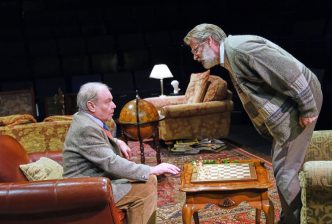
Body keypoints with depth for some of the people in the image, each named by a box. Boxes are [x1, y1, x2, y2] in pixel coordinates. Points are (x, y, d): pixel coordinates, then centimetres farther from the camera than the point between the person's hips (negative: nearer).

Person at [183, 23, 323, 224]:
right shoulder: (229, 59, 13)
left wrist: (308, 109, -21)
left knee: (285, 171, -5)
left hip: (299, 104, -10)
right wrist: (267, 129, 15)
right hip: (284, 112, 10)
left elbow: (289, 70, -25)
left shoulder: (238, 47, -20)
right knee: (284, 168, 16)